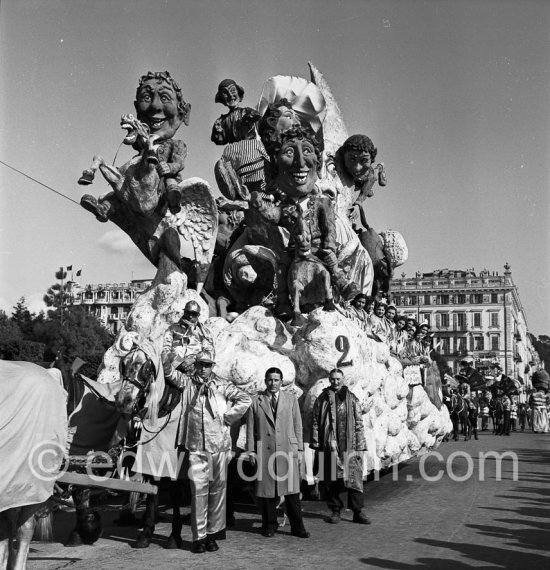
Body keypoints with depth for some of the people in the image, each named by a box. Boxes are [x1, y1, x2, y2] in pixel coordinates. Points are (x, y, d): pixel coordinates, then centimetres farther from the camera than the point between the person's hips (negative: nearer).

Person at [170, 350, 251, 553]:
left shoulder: (222, 386, 8)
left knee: (217, 489, 5)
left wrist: (227, 417, 1)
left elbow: (245, 399, 6)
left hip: (219, 445, 1)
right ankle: (199, 537, 3)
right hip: (195, 447, -1)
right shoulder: (186, 382, 8)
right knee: (198, 490, -4)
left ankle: (213, 533, 15)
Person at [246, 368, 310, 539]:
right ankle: (269, 525, 15)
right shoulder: (255, 401, 8)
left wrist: (300, 449, 6)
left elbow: (298, 426, 11)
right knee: (267, 489, 2)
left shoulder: (291, 399, 12)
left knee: (292, 489, -2)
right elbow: (250, 428, 8)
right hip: (264, 451, 0)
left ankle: (297, 527, 7)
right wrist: (251, 451, 1)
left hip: (288, 449, 0)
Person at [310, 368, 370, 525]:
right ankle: (335, 511, 17)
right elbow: (315, 423, 7)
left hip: (349, 447, 0)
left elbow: (359, 424, 6)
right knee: (332, 480, 5)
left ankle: (357, 512, 7)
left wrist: (360, 446, 0)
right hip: (329, 446, 0)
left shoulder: (352, 399, 6)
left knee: (354, 478, -2)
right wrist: (316, 445, 1)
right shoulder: (322, 399, 6)